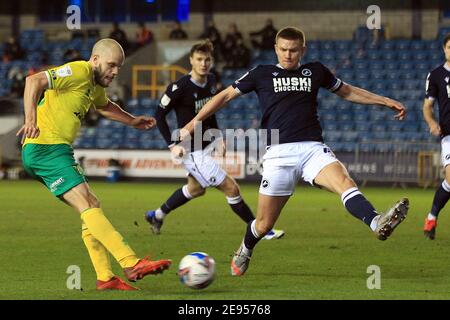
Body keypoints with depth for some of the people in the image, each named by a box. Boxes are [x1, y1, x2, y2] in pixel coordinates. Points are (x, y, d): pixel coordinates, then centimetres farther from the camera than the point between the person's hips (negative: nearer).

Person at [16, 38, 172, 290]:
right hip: (46, 148, -11)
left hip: (58, 151, 11)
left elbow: (104, 106, 44)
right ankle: (132, 264, -28)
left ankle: (105, 278, 7)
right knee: (88, 206, -18)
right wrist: (31, 121, -34)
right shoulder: (79, 72, -11)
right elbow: (34, 81, -24)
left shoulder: (96, 85, 19)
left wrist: (133, 121, 42)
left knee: (92, 207, 9)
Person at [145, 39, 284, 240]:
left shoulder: (210, 81, 1)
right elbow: (159, 114, -14)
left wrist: (218, 137, 10)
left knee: (195, 189, 29)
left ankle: (157, 216, 46)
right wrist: (172, 145, -18)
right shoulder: (180, 88, -22)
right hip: (193, 152, -9)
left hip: (206, 145, 9)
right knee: (231, 188, -9)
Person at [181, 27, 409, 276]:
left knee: (344, 182, -31)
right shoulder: (262, 74, 10)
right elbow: (226, 95, 13)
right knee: (265, 224, 3)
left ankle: (377, 223, -55)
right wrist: (195, 122, 5)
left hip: (313, 148, 1)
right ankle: (244, 253, 35)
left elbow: (347, 92, 30)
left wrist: (385, 102, 27)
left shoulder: (315, 71, 16)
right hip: (279, 152, -1)